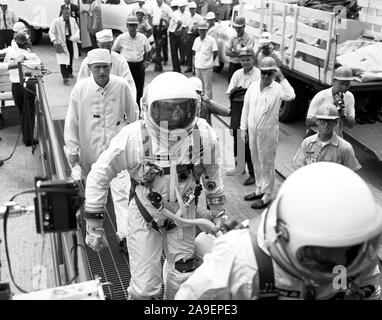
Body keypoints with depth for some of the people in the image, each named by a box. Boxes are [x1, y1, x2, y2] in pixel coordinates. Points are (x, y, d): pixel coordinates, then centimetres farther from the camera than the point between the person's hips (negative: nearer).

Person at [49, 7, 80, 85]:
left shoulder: (73, 20, 5)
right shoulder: (56, 21, -10)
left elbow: (77, 29, 13)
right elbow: (51, 31, -7)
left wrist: (76, 36, -8)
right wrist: (54, 40, -21)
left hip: (71, 41, 5)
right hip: (62, 43, -5)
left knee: (71, 58, 18)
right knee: (63, 60, -9)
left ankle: (69, 72, 40)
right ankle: (65, 77, -8)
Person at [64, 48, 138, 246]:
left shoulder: (121, 86, -11)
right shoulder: (80, 88, -12)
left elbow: (133, 114, 5)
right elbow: (72, 121, -4)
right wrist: (72, 150, -1)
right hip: (91, 146, 1)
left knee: (121, 189, -9)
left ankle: (125, 232, -3)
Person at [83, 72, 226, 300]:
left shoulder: (204, 135, -18)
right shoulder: (133, 138, -27)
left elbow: (212, 173, 2)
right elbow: (99, 176, -15)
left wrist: (218, 211, 11)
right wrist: (94, 226, -11)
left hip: (183, 213, 3)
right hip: (145, 215, -2)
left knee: (183, 277, 14)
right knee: (145, 288, 3)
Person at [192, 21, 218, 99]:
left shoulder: (211, 40, -10)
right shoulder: (196, 40, 5)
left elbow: (215, 53, -6)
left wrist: (209, 60, 1)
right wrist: (198, 59, 7)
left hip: (207, 67, -5)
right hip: (197, 66, 5)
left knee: (208, 86, -1)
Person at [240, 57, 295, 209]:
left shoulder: (278, 89, -12)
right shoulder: (253, 87, 3)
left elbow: (290, 96, -34)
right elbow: (246, 107, 9)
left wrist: (281, 78, -28)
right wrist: (243, 128, 9)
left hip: (268, 132, -5)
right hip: (252, 131, 6)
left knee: (267, 163, 3)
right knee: (256, 161, 18)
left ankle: (267, 195, 15)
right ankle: (259, 189, 34)